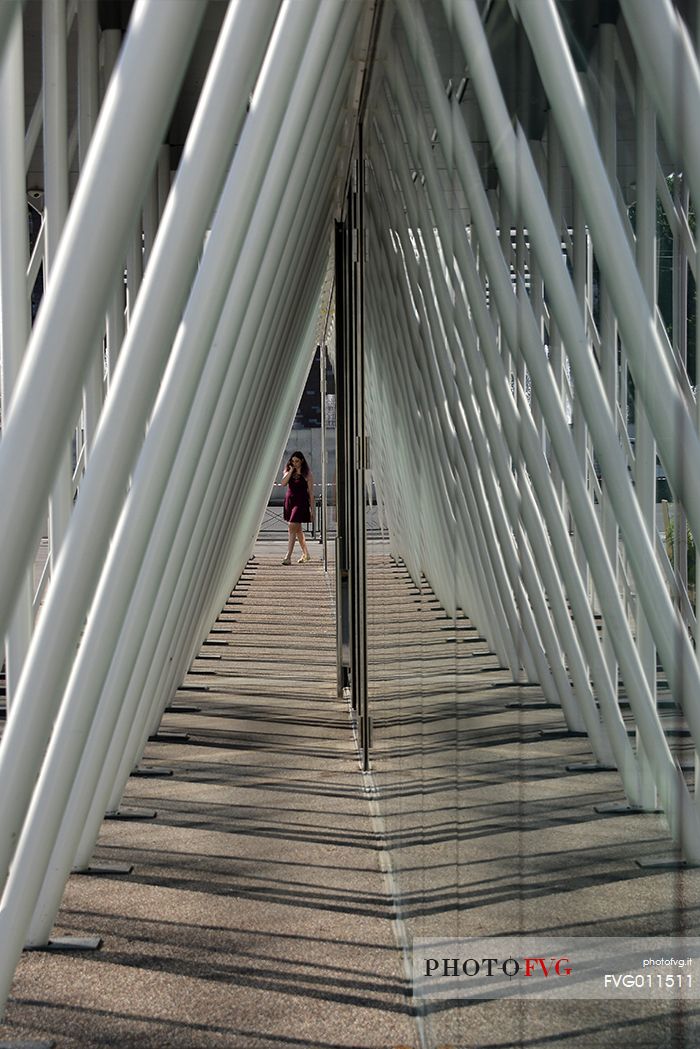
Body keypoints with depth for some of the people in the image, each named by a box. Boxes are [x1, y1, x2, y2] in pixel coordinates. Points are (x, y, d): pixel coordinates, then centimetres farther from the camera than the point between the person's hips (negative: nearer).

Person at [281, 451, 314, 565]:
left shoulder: (306, 474, -4)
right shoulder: (288, 471, 9)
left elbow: (310, 491, -3)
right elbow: (283, 482, -8)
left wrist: (312, 508, -5)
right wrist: (291, 471, -11)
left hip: (301, 501, -6)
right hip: (289, 500, 6)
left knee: (292, 526, -15)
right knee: (298, 529, 15)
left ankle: (288, 557, -18)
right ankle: (305, 553, 29)